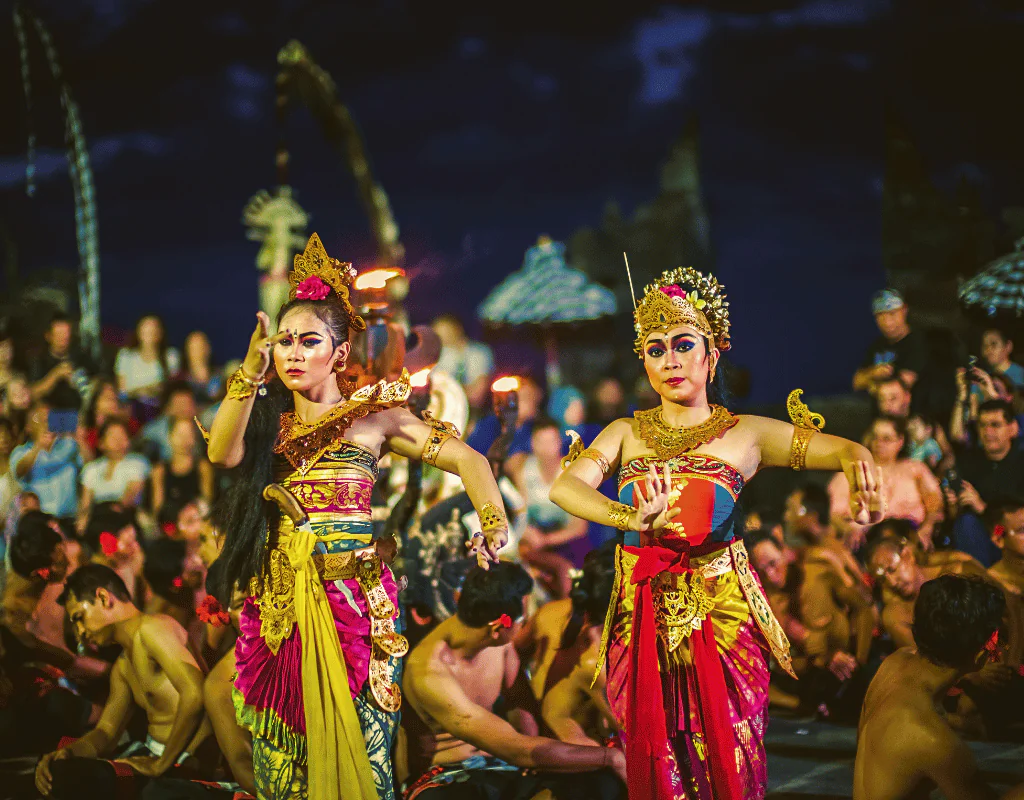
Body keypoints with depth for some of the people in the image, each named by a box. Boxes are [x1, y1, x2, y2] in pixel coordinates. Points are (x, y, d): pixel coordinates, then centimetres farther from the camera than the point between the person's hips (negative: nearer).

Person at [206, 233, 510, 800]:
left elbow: (466, 459, -1)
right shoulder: (267, 419, 11)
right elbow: (223, 453, -10)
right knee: (282, 752, 5)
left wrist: (494, 524, -18)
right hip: (278, 599, 3)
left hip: (352, 595, -3)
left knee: (353, 746, -2)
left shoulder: (374, 416, 4)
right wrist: (251, 372, -16)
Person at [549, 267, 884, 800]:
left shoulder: (744, 435, 1)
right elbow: (565, 486, -11)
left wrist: (857, 466, -34)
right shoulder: (626, 433, 6)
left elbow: (847, 450, -7)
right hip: (644, 627, 2)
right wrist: (630, 518, -33)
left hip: (721, 621, -2)